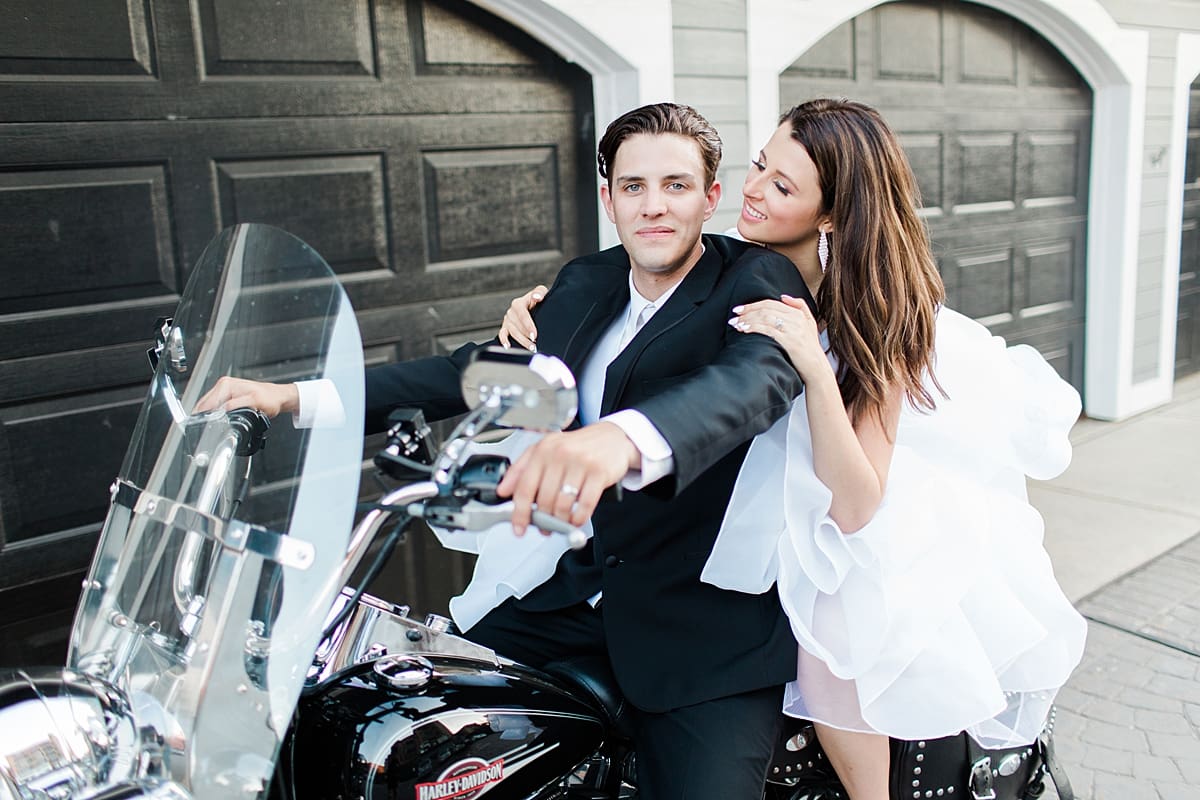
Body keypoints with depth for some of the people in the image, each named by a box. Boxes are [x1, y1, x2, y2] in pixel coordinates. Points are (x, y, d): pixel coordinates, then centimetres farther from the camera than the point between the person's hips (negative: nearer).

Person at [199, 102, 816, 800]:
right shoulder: (584, 284, 9)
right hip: (578, 584, 6)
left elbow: (759, 376, -34)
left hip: (709, 616, -5)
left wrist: (622, 438, -57)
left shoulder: (758, 281, -12)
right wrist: (291, 396, 4)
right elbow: (476, 370, 12)